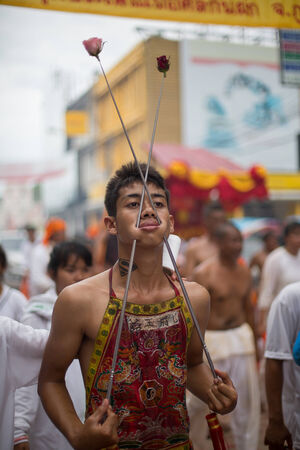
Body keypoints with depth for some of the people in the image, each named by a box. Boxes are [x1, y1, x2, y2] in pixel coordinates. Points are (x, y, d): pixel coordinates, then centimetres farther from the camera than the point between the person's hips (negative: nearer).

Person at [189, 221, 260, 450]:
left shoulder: (244, 271, 4)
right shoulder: (204, 273, -14)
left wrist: (255, 343, 17)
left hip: (241, 336, 5)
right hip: (212, 339, -5)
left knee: (248, 399, 6)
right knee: (199, 399, 8)